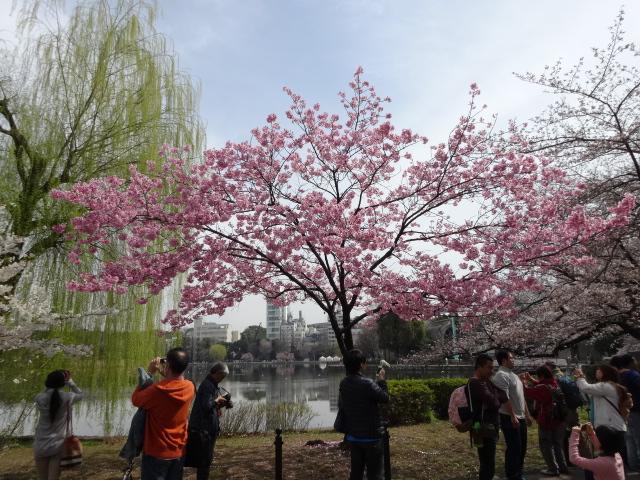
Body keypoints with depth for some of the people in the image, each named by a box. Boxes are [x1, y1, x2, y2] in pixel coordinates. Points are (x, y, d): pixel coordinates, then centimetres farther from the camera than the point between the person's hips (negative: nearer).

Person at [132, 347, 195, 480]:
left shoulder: (158, 389, -24)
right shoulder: (190, 387, -8)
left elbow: (135, 399, -6)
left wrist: (150, 373, -6)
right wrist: (165, 374, 7)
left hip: (156, 452, -4)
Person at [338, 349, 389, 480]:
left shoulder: (343, 384, 0)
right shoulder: (367, 383, -23)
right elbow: (385, 398, -11)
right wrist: (381, 381, 1)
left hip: (352, 436, 7)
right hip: (371, 436, -7)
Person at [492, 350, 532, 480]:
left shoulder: (514, 375, 16)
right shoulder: (501, 375, -15)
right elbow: (505, 398, -22)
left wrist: (527, 414, 20)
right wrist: (512, 416, -24)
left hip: (521, 417, 10)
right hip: (509, 417, -10)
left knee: (522, 447, 17)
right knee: (514, 449, -3)